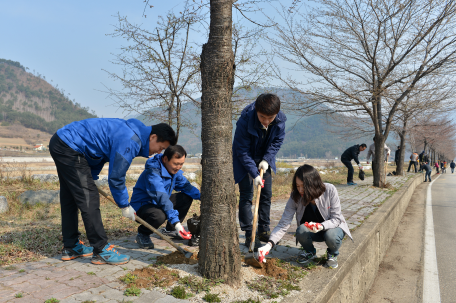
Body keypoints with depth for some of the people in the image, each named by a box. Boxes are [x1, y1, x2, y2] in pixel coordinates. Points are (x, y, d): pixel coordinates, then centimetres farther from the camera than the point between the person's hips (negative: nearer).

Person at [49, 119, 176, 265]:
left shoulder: (130, 131, 9)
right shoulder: (130, 141, -22)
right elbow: (115, 177, -17)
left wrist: (91, 178, 19)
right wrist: (125, 206, -5)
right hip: (69, 148, -11)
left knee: (70, 199, 15)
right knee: (89, 199, -9)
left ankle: (71, 248, 27)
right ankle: (101, 251, -2)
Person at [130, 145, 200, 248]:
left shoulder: (174, 170, -1)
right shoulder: (153, 172, -29)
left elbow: (185, 185, 3)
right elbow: (161, 197, -37)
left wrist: (201, 196, -15)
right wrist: (175, 221, -42)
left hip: (159, 204, 9)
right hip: (141, 206, -9)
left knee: (187, 197, 0)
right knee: (159, 215, -40)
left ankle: (170, 229, 13)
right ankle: (142, 234, -6)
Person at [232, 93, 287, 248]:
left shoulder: (280, 120, -21)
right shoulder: (245, 121, -33)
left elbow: (277, 141, -4)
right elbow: (243, 151, -25)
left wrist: (266, 159, -17)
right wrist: (254, 174, -29)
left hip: (264, 160, 5)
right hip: (244, 160, -4)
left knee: (266, 194, 8)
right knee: (246, 195, -7)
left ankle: (264, 231, 21)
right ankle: (249, 235, 2)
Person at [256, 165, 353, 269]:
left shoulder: (329, 190, -25)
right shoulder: (295, 197, -20)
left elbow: (336, 219, -20)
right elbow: (283, 224, -22)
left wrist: (321, 226, -42)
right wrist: (269, 244, -36)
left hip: (333, 226, -1)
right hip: (310, 230, 2)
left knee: (331, 236, -35)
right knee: (301, 231, -31)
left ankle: (332, 254, 3)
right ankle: (310, 252, 4)